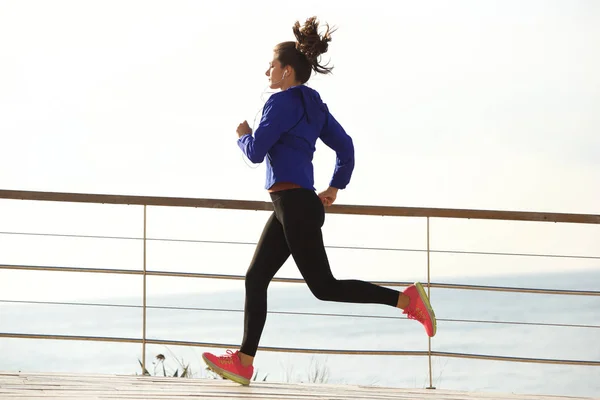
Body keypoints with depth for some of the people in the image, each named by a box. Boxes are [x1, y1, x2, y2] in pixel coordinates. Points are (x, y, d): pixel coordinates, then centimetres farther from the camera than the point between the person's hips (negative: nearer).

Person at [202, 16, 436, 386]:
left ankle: (406, 299, -13)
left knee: (324, 286, -9)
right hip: (295, 206, 10)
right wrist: (336, 186, 23)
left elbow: (257, 152, -14)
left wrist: (244, 135, 6)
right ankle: (243, 363, 9)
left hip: (295, 204, -10)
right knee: (256, 279, 9)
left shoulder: (282, 102, -11)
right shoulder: (314, 106, 15)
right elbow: (345, 147, 18)